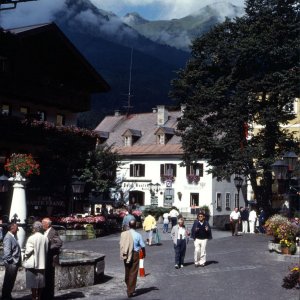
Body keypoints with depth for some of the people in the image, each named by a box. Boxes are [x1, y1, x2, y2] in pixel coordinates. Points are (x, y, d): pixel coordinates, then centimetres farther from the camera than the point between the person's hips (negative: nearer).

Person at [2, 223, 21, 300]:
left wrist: (18, 262, 12)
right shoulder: (8, 237, -16)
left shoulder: (13, 237, 13)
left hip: (14, 263, 9)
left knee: (10, 282, 17)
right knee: (8, 282, -1)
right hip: (11, 264, -9)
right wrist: (11, 261, -17)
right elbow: (7, 251, -22)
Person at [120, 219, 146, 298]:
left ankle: (129, 288, 35)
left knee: (127, 272, 19)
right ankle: (131, 291, 5)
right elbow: (142, 246, -5)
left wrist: (122, 254, 15)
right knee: (133, 273, 3)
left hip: (126, 255, 4)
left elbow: (121, 245, 3)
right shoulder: (137, 235, -11)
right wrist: (144, 254, 13)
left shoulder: (123, 234, -3)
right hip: (135, 254, -4)